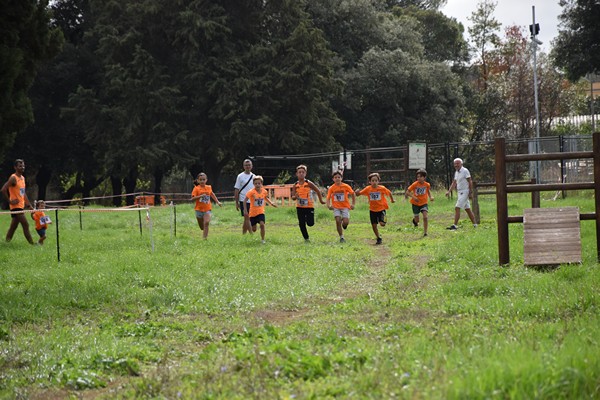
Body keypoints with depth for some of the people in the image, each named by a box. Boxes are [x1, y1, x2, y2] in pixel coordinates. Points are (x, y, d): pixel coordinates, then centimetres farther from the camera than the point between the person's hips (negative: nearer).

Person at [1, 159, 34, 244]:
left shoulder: (23, 178, 14)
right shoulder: (13, 178, -13)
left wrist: (29, 205, 19)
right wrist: (10, 201, -19)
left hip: (21, 206, 9)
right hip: (16, 206, -9)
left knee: (13, 226, 12)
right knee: (26, 225, -10)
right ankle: (32, 243, -9)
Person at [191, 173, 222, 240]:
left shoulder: (209, 187, 3)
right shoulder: (196, 188, -8)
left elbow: (212, 194, 25)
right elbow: (192, 198, -17)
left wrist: (217, 202, 25)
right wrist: (200, 196, -28)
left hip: (207, 209, 1)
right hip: (199, 209, -1)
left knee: (206, 223, -21)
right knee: (202, 226, 11)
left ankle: (204, 237, -21)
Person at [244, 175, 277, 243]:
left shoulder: (264, 191, -4)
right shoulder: (251, 192, -17)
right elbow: (245, 200, -15)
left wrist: (271, 203, 3)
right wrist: (245, 210, -20)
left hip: (261, 212, 2)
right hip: (253, 213, -2)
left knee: (262, 224, -22)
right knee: (254, 229, 5)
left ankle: (262, 239, -7)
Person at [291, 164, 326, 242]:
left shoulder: (309, 183, -8)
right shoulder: (295, 185, 0)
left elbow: (318, 191, 1)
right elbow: (293, 197, -1)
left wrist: (321, 200, 6)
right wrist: (295, 197, -25)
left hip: (309, 206, -2)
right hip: (299, 207, 2)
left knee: (310, 223, -11)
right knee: (302, 224, 1)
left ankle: (308, 218, 25)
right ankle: (306, 238, 17)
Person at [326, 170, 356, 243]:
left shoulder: (346, 186, -4)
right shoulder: (331, 188, -2)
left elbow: (353, 194, 7)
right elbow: (328, 198, -1)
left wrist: (353, 204, -1)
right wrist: (328, 205, -21)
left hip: (345, 207, -1)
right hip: (336, 207, 1)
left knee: (345, 222, -17)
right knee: (338, 221, -18)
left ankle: (344, 223, 24)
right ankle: (341, 237, -4)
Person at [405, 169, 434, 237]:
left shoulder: (427, 185, -8)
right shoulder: (415, 184, -16)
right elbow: (407, 192, -12)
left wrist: (430, 197, -2)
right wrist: (413, 197, -28)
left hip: (424, 203, 1)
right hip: (415, 203, -1)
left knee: (425, 217, -18)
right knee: (417, 221, 5)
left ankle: (425, 232, -8)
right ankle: (414, 219, 44)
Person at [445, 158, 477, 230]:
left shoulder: (465, 171, -10)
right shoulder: (456, 172, 15)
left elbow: (470, 182, -12)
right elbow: (454, 183, 19)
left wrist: (471, 192, -17)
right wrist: (449, 191, 10)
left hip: (465, 192, -9)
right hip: (460, 193, 9)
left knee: (457, 208, -15)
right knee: (467, 209, 11)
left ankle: (455, 225, -17)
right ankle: (475, 224, 17)